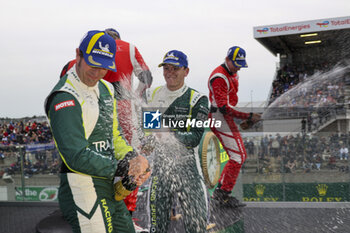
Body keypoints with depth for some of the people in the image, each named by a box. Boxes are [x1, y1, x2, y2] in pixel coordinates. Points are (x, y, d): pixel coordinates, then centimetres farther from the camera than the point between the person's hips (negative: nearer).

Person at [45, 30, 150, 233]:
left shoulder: (106, 89, 13)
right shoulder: (64, 98, -16)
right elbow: (76, 156, -20)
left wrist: (131, 159, -1)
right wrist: (120, 169, -19)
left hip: (111, 189, 9)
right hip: (81, 190, -9)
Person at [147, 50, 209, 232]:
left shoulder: (197, 99, -3)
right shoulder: (154, 95, 11)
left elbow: (195, 137, -13)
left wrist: (170, 135, -27)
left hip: (186, 163, -3)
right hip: (159, 162, 4)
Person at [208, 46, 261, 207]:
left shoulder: (233, 74, 17)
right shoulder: (219, 77, -17)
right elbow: (224, 107, -24)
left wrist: (246, 118, 16)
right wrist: (248, 116, -25)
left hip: (227, 118, 10)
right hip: (220, 119, -10)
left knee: (240, 156, 12)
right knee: (238, 156, -13)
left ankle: (221, 191, 17)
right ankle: (223, 193, -5)